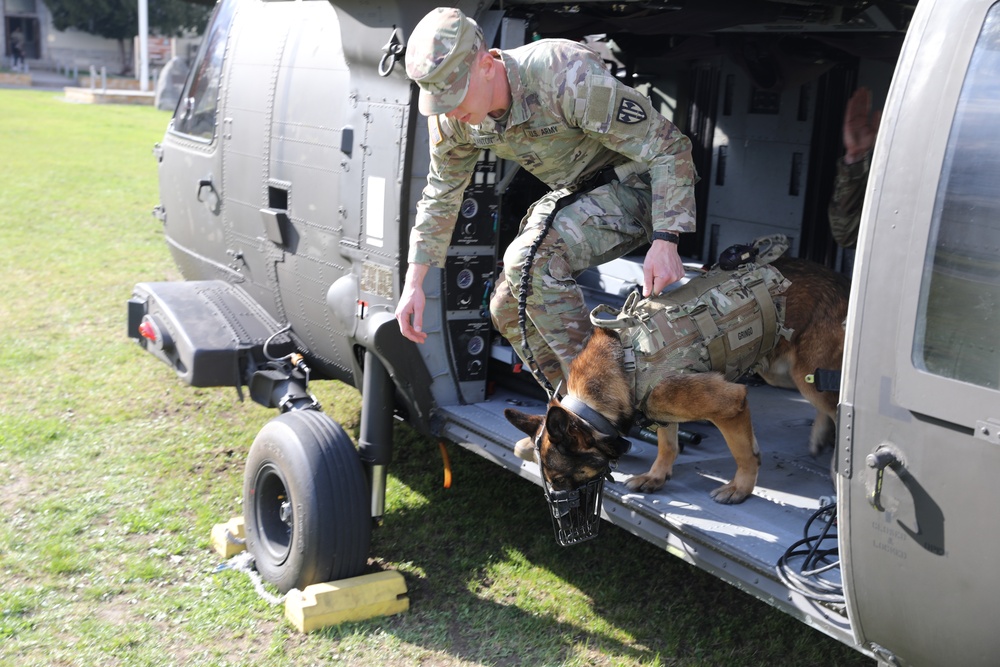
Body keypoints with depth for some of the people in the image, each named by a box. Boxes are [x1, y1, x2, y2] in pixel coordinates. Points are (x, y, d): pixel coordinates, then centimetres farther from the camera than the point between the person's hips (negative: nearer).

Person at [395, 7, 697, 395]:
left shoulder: (568, 77, -33)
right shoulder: (452, 117, -11)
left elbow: (670, 148, -28)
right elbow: (441, 195, 7)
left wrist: (665, 241, -37)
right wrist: (413, 282, 1)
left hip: (634, 187, -8)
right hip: (574, 194, 8)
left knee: (531, 261, -30)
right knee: (508, 308, 1)